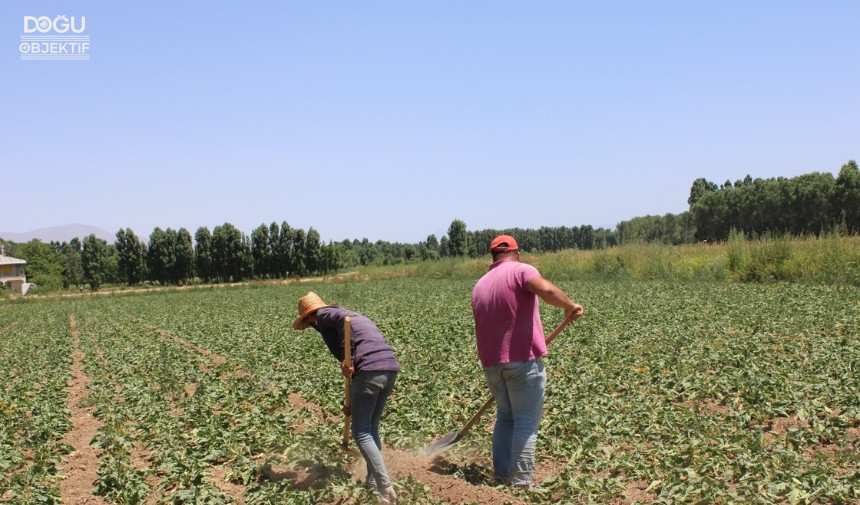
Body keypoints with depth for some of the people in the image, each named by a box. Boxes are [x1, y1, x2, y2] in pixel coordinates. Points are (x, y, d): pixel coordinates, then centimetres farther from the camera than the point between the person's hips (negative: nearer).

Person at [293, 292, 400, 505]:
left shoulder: (323, 315, 8)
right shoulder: (358, 316, 32)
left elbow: (344, 318, -17)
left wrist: (346, 362, -15)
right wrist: (354, 402, 29)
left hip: (370, 371, -8)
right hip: (391, 369, 8)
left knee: (361, 433, 1)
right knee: (371, 429, 20)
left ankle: (385, 488, -5)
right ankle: (373, 482, 25)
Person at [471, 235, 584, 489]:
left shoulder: (480, 285, 16)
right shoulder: (521, 270, -4)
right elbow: (546, 289, -25)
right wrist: (570, 306, -9)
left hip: (491, 362, 6)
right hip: (523, 361, -6)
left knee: (505, 417, 19)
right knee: (526, 423, 1)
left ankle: (501, 476, 22)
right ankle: (521, 483, 3)